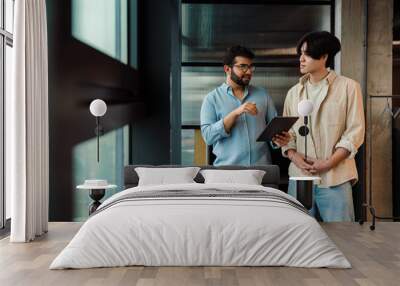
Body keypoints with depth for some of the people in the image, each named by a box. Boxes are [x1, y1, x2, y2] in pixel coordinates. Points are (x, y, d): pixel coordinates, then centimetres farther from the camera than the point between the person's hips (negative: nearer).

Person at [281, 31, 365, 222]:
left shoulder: (348, 87, 1)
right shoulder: (294, 92, 13)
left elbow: (355, 131, -3)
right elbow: (286, 132, 12)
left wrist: (329, 162, -13)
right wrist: (294, 157, -8)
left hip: (335, 178, -3)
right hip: (299, 177, 4)